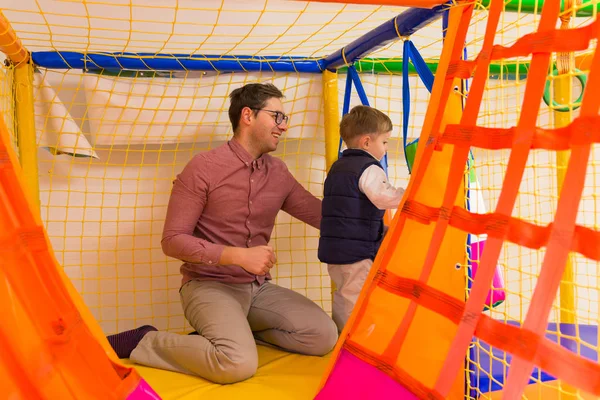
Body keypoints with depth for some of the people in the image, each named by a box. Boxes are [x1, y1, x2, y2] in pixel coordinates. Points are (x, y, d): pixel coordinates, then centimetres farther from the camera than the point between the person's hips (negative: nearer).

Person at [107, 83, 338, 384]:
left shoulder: (278, 173, 5)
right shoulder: (204, 167, -12)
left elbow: (323, 216, 11)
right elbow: (172, 241, -14)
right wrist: (239, 255, -24)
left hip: (258, 288, 6)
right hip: (209, 285, -6)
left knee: (325, 337, -6)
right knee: (239, 363, -30)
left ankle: (239, 330, 9)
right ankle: (142, 342, -7)